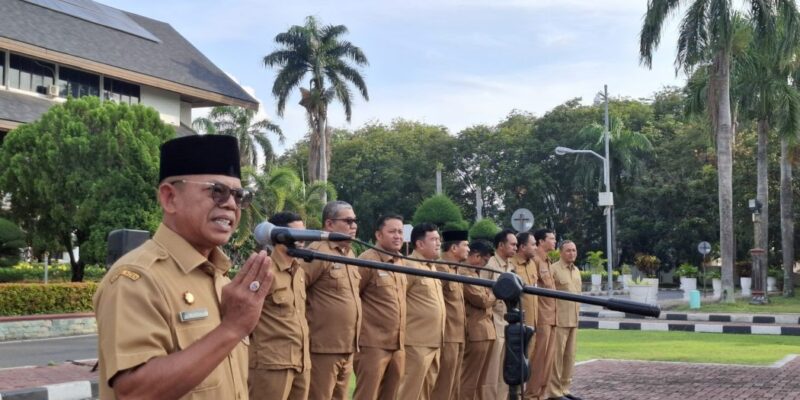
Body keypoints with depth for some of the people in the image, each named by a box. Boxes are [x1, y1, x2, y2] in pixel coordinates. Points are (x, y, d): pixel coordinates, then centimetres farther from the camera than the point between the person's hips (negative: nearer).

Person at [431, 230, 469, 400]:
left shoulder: (455, 270, 16)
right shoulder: (440, 268, -15)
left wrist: (462, 332, 15)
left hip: (458, 336, 10)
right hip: (447, 337, -10)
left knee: (454, 385, 14)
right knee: (443, 386, -4)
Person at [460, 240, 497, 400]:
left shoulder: (472, 273, 18)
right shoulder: (464, 274, -16)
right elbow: (482, 300, -17)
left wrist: (489, 292, 2)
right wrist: (494, 294, 0)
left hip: (484, 330, 10)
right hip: (476, 332, -10)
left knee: (480, 379, 16)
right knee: (469, 379, -3)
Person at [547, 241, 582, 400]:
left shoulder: (576, 270, 15)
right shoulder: (553, 269, -10)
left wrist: (577, 309, 18)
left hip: (574, 319, 8)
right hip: (559, 319, -8)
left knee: (570, 355, 10)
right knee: (557, 355, -4)